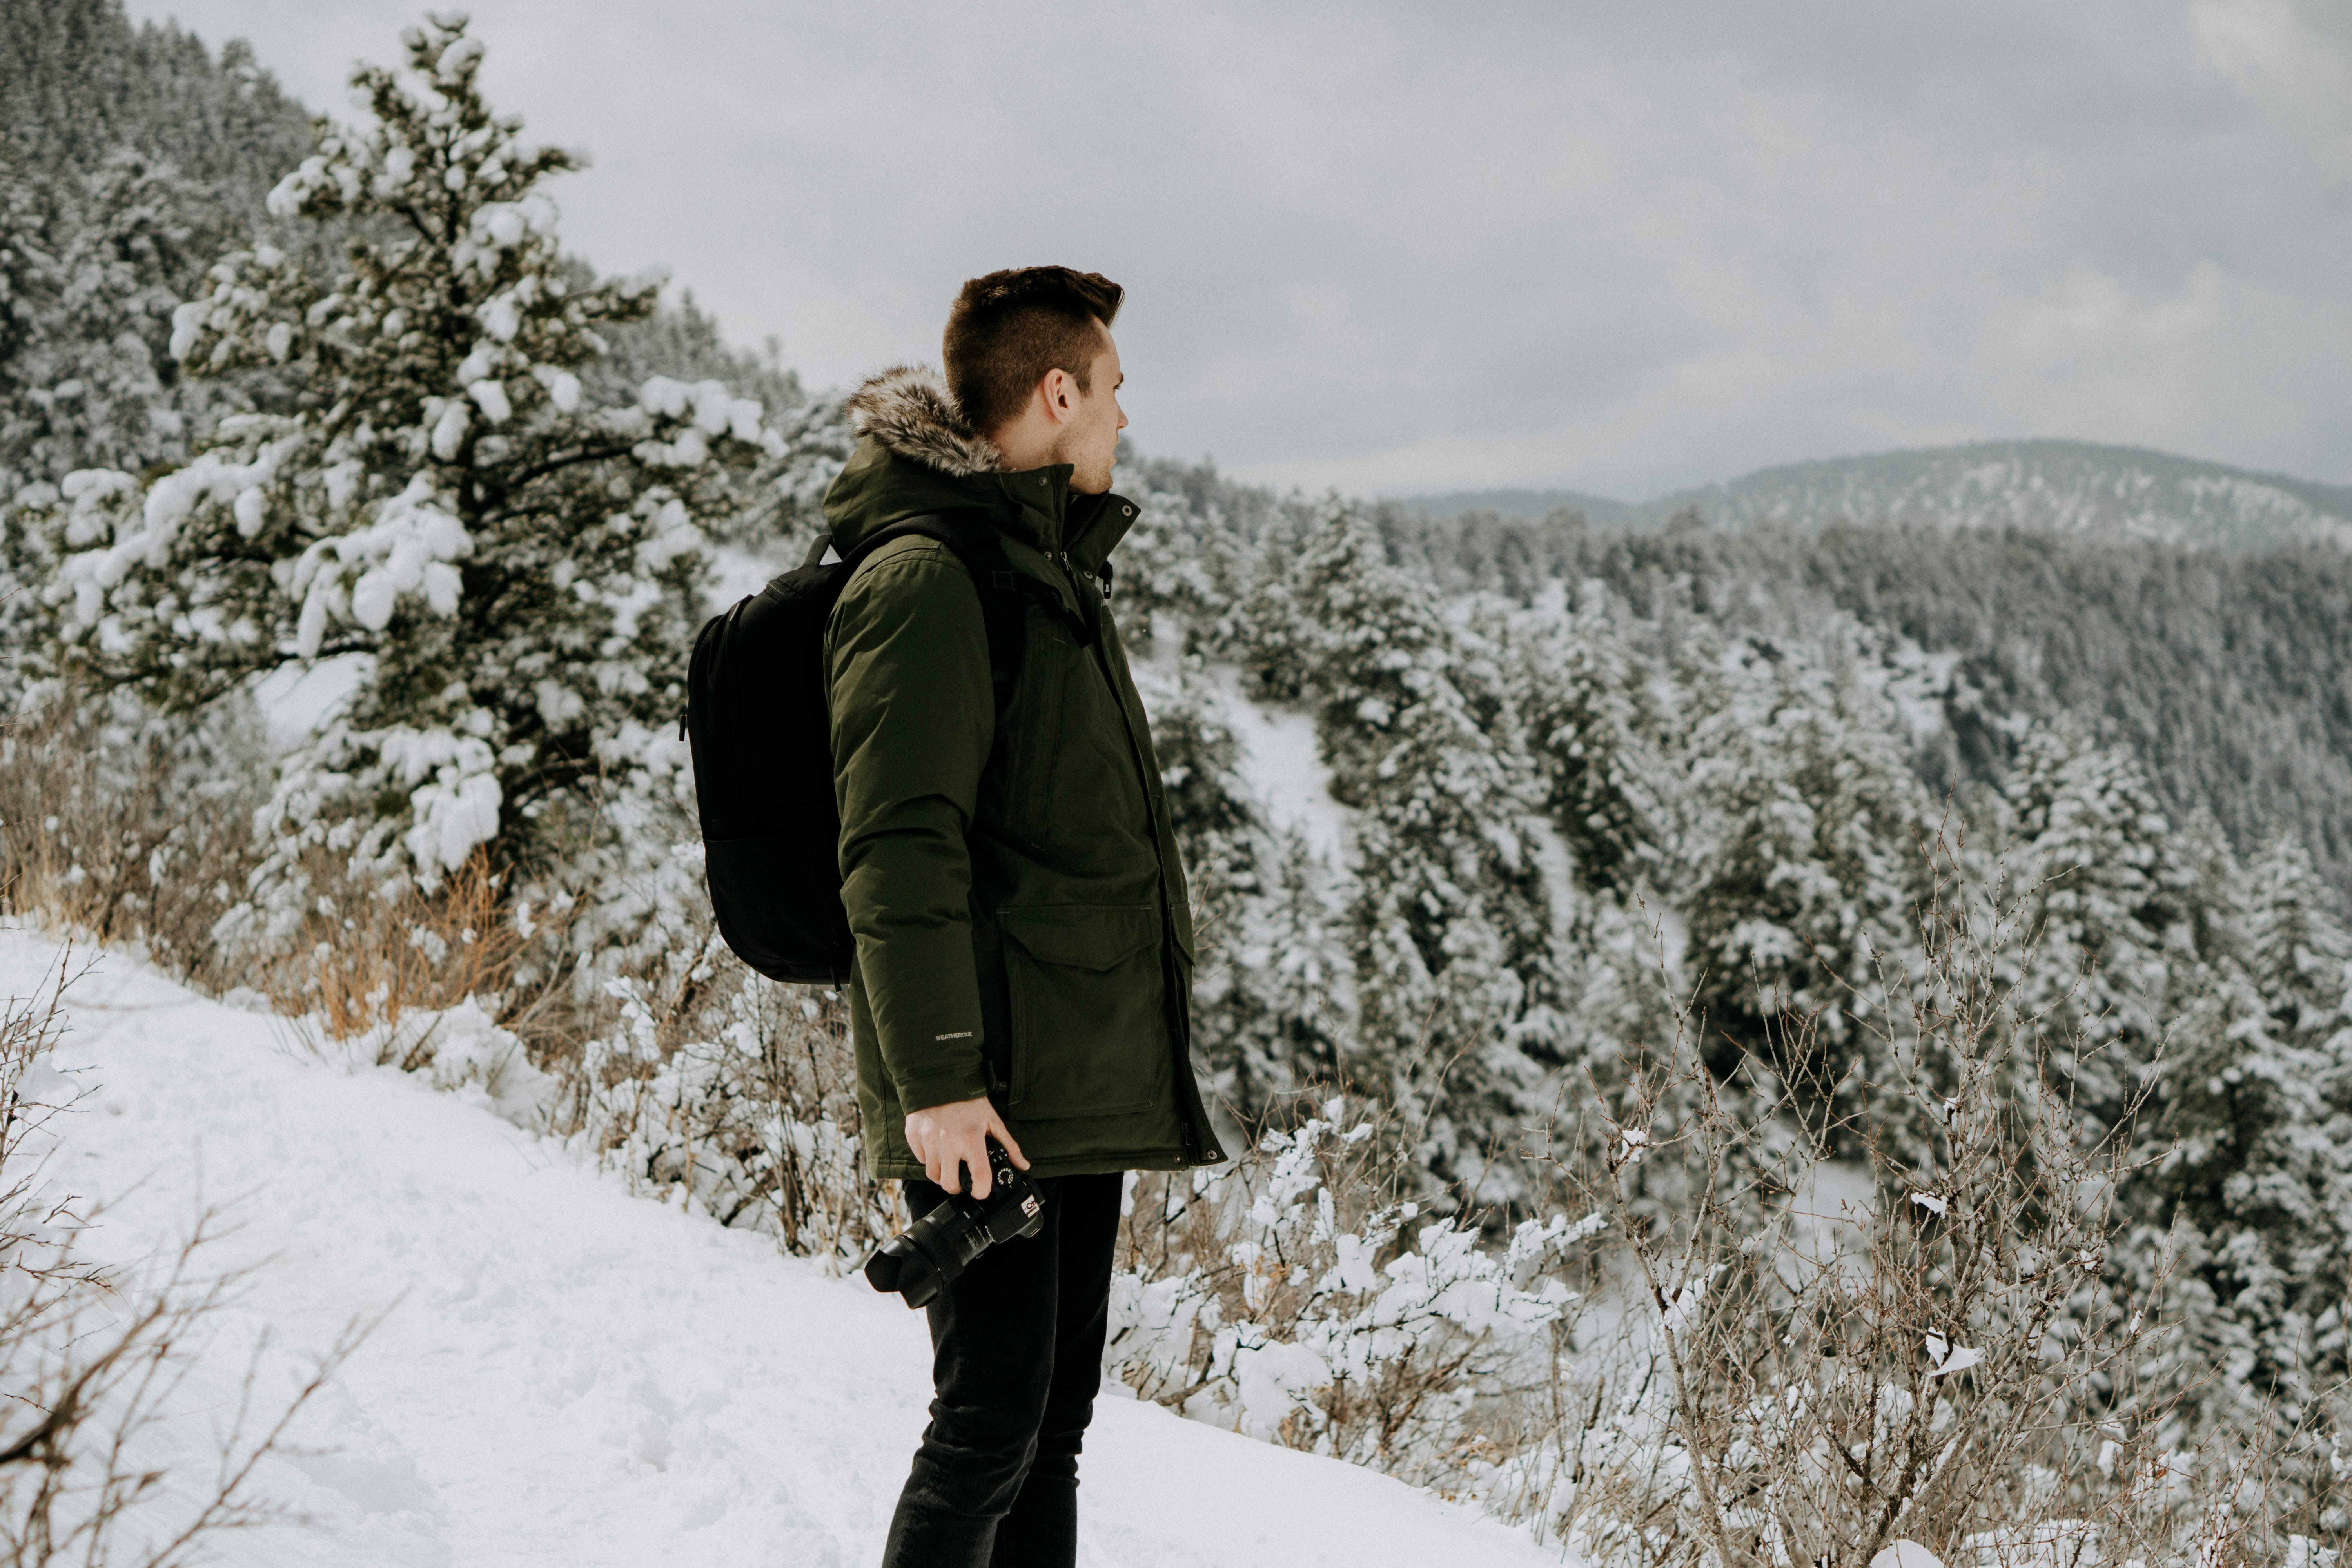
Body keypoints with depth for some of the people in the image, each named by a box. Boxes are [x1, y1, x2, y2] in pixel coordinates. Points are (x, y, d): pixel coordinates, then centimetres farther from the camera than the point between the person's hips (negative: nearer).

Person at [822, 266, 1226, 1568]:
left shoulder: (1054, 568, 19)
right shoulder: (926, 580, -13)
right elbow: (896, 850, -19)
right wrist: (935, 1078, -24)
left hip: (1085, 1084, 10)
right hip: (989, 1094, -10)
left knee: (1054, 1423, 14)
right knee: (990, 1430, -8)